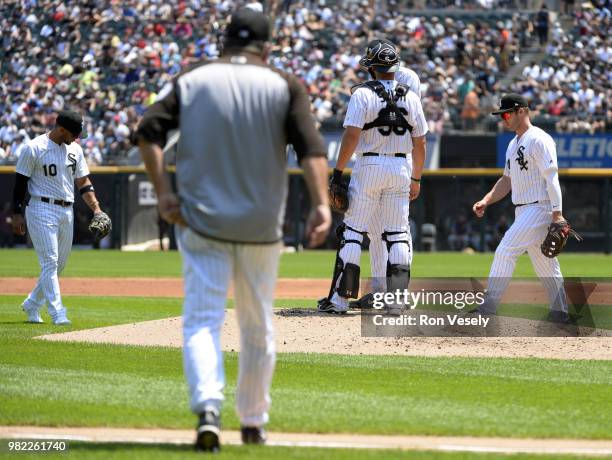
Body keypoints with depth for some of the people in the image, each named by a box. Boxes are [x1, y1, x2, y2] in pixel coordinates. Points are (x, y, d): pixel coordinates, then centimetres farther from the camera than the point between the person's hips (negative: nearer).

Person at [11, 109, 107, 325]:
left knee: (59, 264, 11)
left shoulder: (75, 150, 11)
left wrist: (96, 208, 4)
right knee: (50, 262, -12)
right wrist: (17, 214, -10)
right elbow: (20, 182, -6)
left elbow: (83, 182, 15)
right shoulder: (34, 148, -8)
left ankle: (32, 305, 27)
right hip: (42, 209, -7)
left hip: (67, 212, 7)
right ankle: (58, 314, -14)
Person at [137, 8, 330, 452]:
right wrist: (321, 204, -20)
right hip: (261, 228, 0)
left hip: (202, 222, 0)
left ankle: (208, 408, -26)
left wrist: (163, 192, -8)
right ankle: (253, 421, 22)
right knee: (258, 327, 15)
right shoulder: (284, 86, 1)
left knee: (202, 321, -4)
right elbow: (311, 145, -12)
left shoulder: (192, 81, 5)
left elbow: (150, 130, -6)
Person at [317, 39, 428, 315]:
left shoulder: (363, 93, -7)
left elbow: (352, 136, -14)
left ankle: (339, 298, -1)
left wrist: (338, 171, -9)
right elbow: (420, 143, 7)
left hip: (369, 165, -3)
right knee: (398, 235, 8)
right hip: (401, 168, 3)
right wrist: (416, 178, 16)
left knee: (352, 232, 1)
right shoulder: (410, 97, 5)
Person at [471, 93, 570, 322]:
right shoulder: (513, 144, 18)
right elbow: (507, 181, 22)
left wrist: (557, 215, -23)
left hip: (539, 208, -10)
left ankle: (487, 308, -17)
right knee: (545, 265, 11)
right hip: (523, 212, 10)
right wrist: (486, 201, 8)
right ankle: (561, 312, 16)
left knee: (505, 252, -16)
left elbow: (551, 178, -17)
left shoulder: (539, 140, -12)